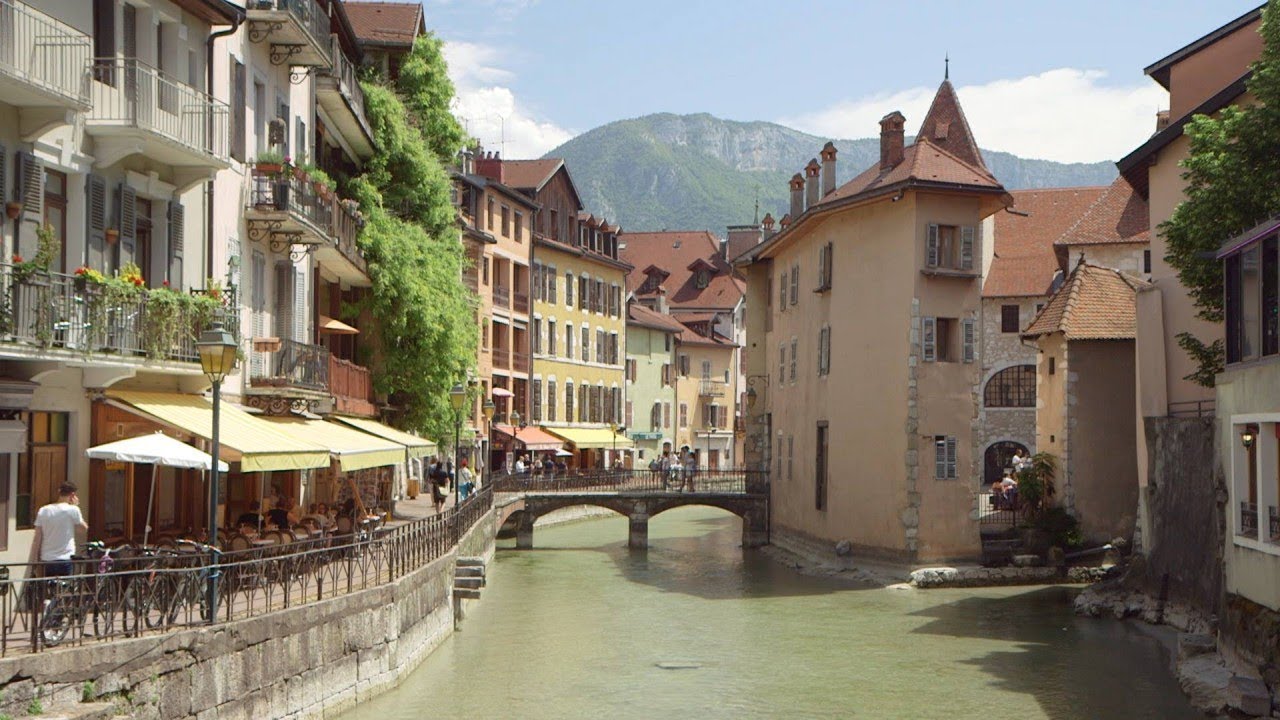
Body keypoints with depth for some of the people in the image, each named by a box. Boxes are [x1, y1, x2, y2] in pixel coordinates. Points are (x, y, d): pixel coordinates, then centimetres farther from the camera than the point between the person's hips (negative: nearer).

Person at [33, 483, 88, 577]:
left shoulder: (43, 511, 2)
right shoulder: (72, 510, -9)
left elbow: (37, 539, 4)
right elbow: (84, 527, 6)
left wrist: (36, 559, 12)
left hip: (47, 559, 4)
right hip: (66, 558, -4)